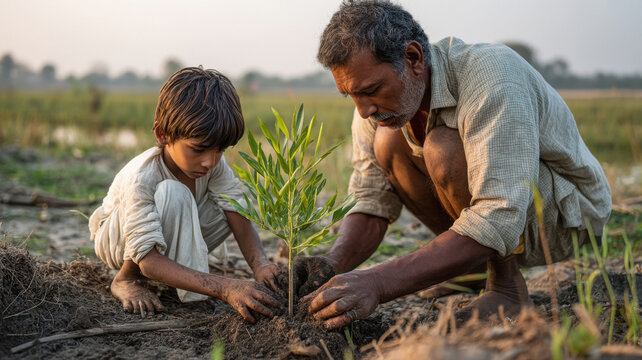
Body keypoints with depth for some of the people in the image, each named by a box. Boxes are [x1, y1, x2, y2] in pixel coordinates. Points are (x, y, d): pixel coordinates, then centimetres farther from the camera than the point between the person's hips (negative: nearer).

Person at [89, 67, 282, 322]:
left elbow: (238, 215, -21)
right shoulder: (140, 178, -38)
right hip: (117, 242, -6)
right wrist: (223, 288, -54)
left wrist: (260, 265, -42)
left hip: (173, 234, 6)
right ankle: (126, 278, -16)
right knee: (172, 194, -37)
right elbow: (148, 260, -43)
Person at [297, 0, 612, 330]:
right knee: (388, 143, -14)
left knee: (444, 149, -31)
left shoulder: (492, 81, -34)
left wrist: (378, 283, -46)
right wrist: (332, 265, -30)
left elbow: (499, 222, -41)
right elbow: (371, 203, -8)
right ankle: (478, 265, 1)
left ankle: (507, 287, -10)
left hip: (568, 211, -7)